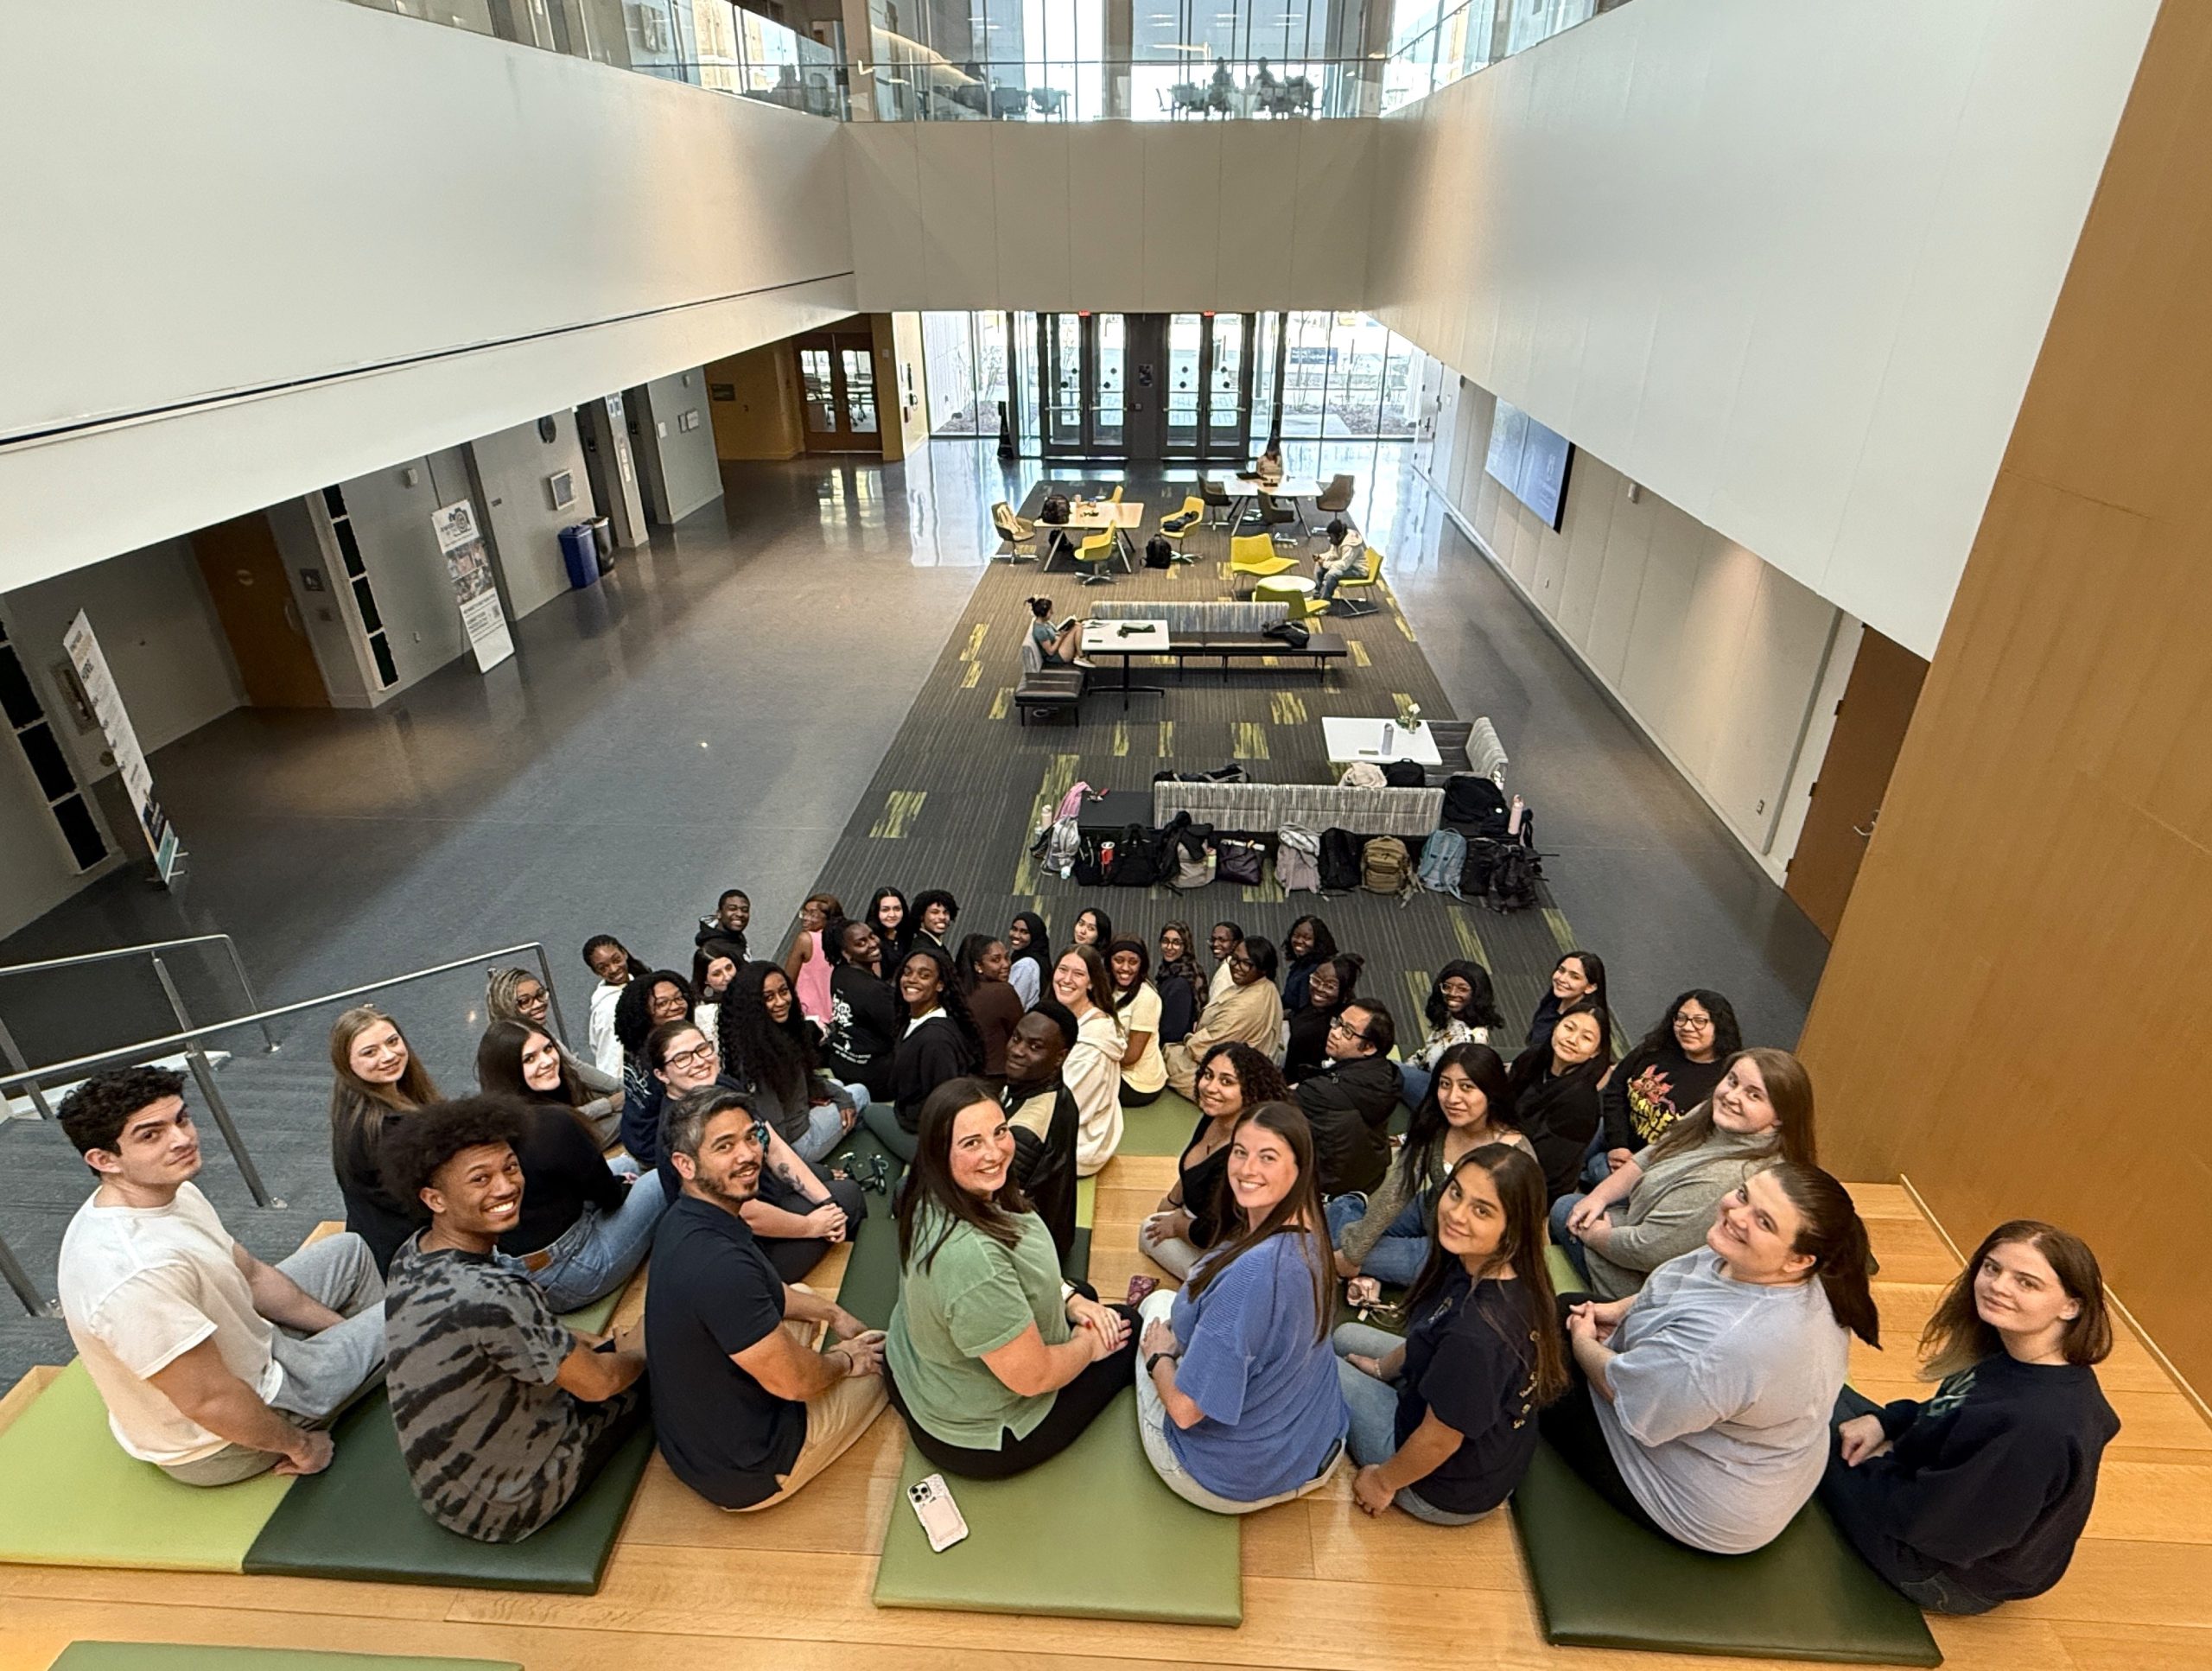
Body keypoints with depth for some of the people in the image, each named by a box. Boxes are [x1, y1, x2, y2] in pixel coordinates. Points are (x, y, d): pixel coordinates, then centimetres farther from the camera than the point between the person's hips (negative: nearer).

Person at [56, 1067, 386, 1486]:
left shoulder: (171, 1191, -8)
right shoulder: (139, 1273, -39)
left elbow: (252, 1275, 6)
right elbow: (209, 1402, -31)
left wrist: (344, 1328, 9)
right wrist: (300, 1445, -15)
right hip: (221, 1444, -9)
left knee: (348, 1251, 19)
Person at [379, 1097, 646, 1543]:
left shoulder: (412, 1254, -10)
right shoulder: (491, 1296, -37)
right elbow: (597, 1384, -22)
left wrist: (594, 1343, 8)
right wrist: (639, 1355, -1)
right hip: (503, 1508, -8)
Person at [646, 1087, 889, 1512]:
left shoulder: (687, 1220, -5)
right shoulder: (718, 1263, -36)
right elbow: (793, 1381, -25)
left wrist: (833, 1313, 10)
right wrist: (845, 1359, -5)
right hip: (743, 1473, -8)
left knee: (805, 1297, 25)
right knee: (885, 1358, 8)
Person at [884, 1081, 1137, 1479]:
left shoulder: (935, 1199, -12)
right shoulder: (970, 1255, -41)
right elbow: (1032, 1377, -30)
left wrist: (1072, 1300, -2)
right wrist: (1087, 1346, -11)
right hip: (977, 1436, -8)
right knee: (1130, 1331, 11)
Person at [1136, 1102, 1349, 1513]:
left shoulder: (1251, 1272, -38)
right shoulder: (1309, 1236, -12)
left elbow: (1185, 1409, -29)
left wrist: (1157, 1356, -10)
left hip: (1233, 1482, -6)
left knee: (1156, 1306, 16)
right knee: (1161, 1301, 21)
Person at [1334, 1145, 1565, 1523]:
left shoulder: (1477, 1334, -41)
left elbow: (1439, 1440, -27)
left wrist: (1382, 1481, -10)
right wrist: (1381, 1368, 17)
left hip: (1449, 1493, -8)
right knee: (1346, 1335, 19)